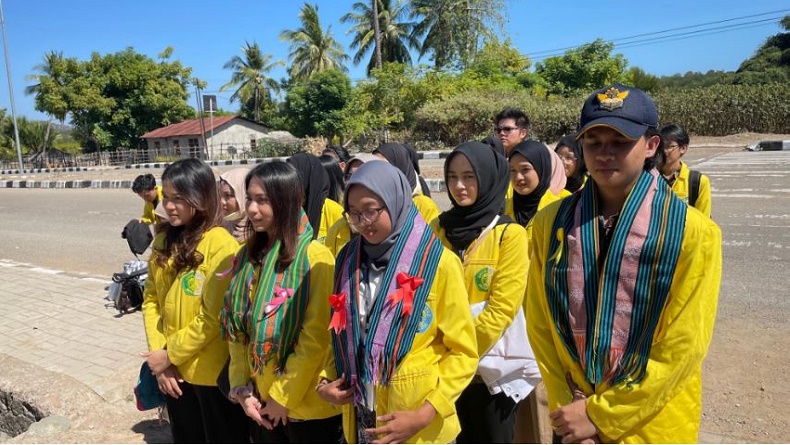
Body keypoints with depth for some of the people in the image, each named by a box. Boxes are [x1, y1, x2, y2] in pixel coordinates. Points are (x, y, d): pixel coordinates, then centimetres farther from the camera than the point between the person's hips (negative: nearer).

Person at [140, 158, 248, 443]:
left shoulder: (221, 245, -18)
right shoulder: (164, 240, 4)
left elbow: (214, 317, -19)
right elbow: (151, 299, 5)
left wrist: (171, 354, -11)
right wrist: (159, 353, -5)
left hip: (212, 371, -6)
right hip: (172, 369, 6)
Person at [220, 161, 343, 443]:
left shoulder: (315, 257, -16)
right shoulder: (247, 256, 4)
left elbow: (316, 338, -17)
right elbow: (237, 327, 5)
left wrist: (284, 396, -12)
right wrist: (242, 388, 0)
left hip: (308, 406, -5)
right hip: (261, 402, 5)